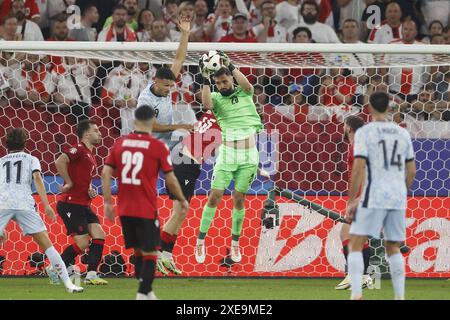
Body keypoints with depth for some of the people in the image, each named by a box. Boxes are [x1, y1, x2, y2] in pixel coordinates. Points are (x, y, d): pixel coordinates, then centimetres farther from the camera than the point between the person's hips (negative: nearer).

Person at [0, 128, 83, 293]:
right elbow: (37, 177, 3)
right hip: (24, 203, -1)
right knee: (47, 244, 2)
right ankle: (68, 283, -3)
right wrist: (46, 205, -4)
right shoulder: (31, 159, 23)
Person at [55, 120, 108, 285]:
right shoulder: (78, 149, -11)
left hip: (83, 205, 9)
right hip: (70, 204, -9)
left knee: (99, 236, -1)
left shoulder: (90, 156, 19)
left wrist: (90, 190, 10)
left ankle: (91, 275, 2)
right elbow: (60, 161, -29)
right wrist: (69, 183, -20)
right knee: (82, 242, -10)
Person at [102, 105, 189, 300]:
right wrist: (182, 200, 10)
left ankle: (146, 291, 24)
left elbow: (106, 173, 1)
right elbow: (170, 180, -5)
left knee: (138, 251, 18)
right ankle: (143, 294, -7)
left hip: (125, 209, 5)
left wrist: (108, 202, 5)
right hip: (146, 210, -5)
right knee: (150, 253, 2)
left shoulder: (120, 143, 4)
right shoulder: (158, 146, -8)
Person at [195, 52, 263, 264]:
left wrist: (230, 65, -18)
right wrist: (205, 79, -25)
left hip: (248, 155, 1)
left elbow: (246, 85, -18)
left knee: (239, 199, 5)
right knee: (215, 196, -7)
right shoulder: (217, 98, 2)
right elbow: (207, 104, -20)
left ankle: (235, 244, 18)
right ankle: (201, 241, 0)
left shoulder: (244, 93, 5)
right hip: (227, 153, -1)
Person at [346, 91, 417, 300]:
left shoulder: (364, 132, -5)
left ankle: (356, 294, -15)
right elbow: (411, 170, 15)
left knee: (355, 245, 0)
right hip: (398, 199, 5)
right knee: (393, 248, 15)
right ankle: (400, 297, 10)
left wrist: (351, 201, -7)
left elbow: (358, 167, -12)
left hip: (373, 197, -5)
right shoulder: (402, 133, 11)